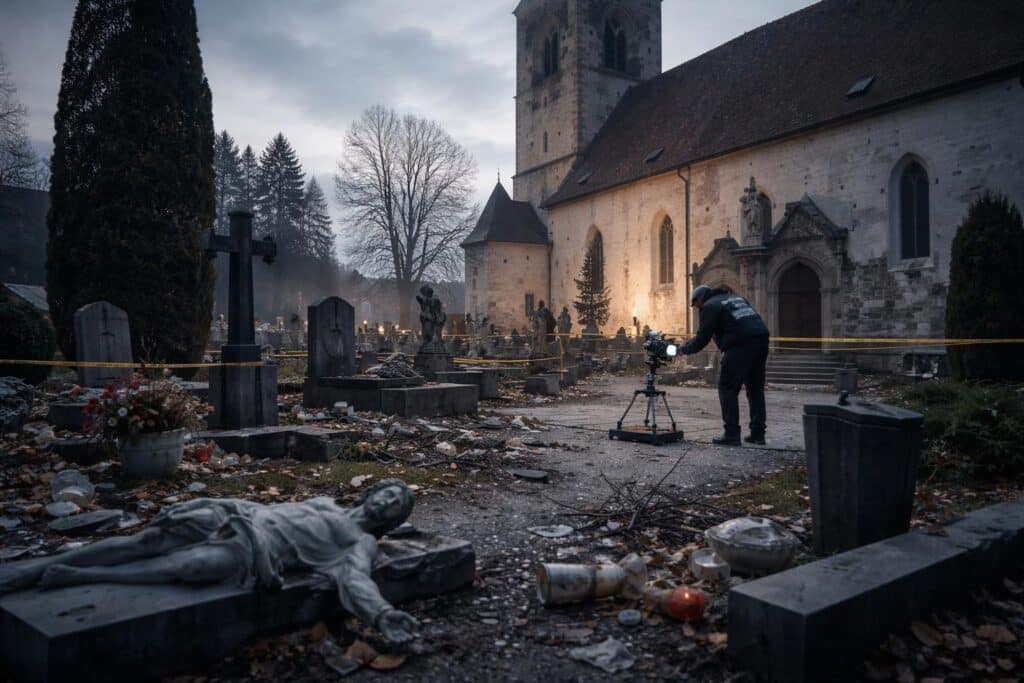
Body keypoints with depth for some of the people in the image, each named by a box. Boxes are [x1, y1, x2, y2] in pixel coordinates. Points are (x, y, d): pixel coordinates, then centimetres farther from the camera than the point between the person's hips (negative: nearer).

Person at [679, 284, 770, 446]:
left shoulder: (709, 306, 4)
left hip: (740, 346, -7)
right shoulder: (737, 298, 27)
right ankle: (758, 434, 17)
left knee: (727, 388, 2)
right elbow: (753, 321, 23)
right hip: (761, 340, 8)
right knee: (756, 389, 15)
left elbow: (702, 338, -1)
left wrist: (684, 348, 14)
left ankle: (732, 434, -1)